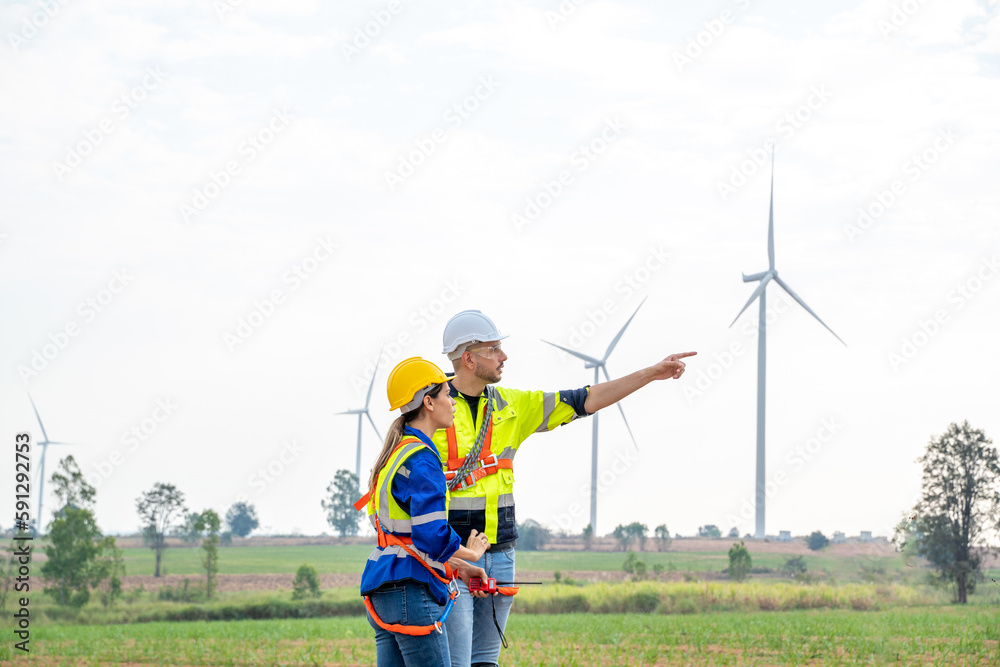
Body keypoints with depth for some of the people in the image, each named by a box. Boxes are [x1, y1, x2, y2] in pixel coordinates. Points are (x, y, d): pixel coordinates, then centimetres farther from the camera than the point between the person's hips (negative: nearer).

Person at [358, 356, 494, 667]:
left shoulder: (396, 453, 18)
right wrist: (471, 553, -3)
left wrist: (460, 567, 22)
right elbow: (433, 536, -21)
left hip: (384, 593, 10)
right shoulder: (421, 460, -14)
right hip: (412, 593, -10)